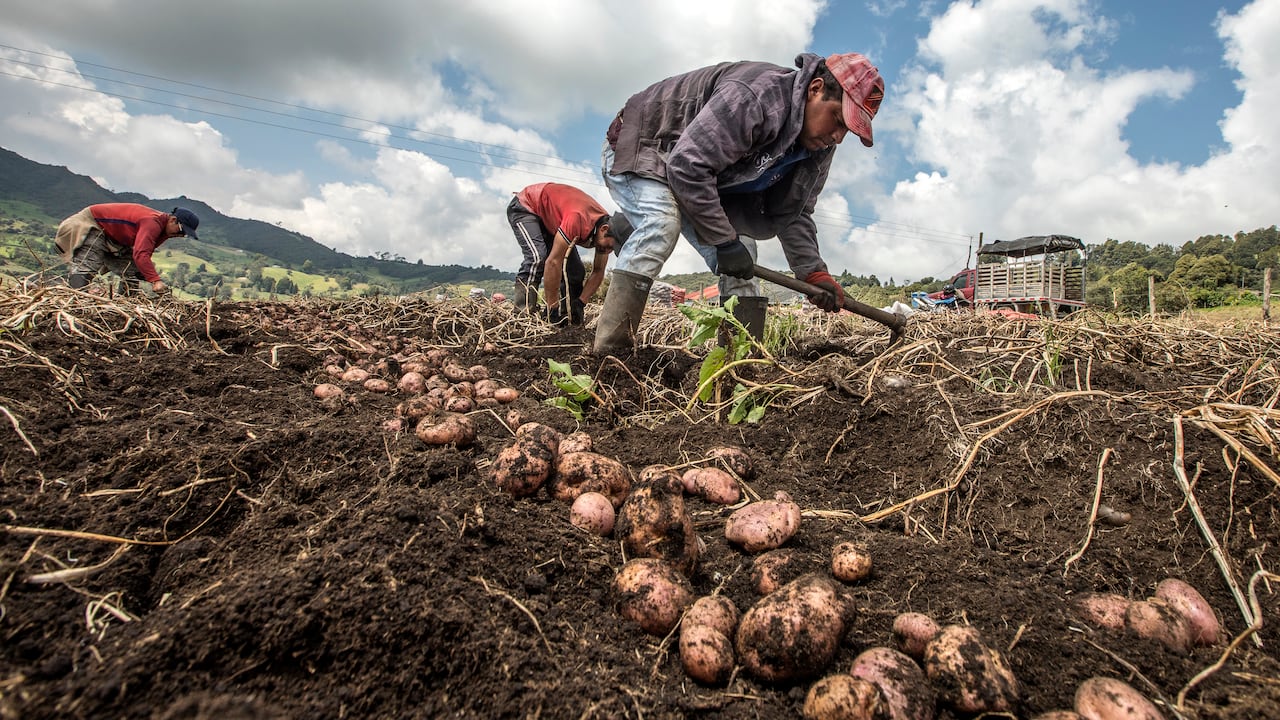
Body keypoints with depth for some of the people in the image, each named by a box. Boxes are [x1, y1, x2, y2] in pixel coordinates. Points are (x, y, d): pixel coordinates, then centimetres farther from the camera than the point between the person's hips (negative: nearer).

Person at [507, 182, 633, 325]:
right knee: (537, 257, -31)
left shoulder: (607, 224, -17)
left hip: (550, 220, 8)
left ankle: (567, 316, 5)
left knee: (576, 270, -1)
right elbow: (553, 262, -40)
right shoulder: (579, 219, -42)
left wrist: (580, 303, -19)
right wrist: (553, 308, -35)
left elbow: (598, 272, -7)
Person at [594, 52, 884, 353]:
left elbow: (792, 213, -1)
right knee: (661, 225, -35)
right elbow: (687, 166, -38)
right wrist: (725, 241, -32)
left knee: (741, 248, -3)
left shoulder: (818, 146, -5)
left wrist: (813, 272, -15)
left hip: (701, 183, 8)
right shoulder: (754, 97, -35)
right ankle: (608, 351, -35)